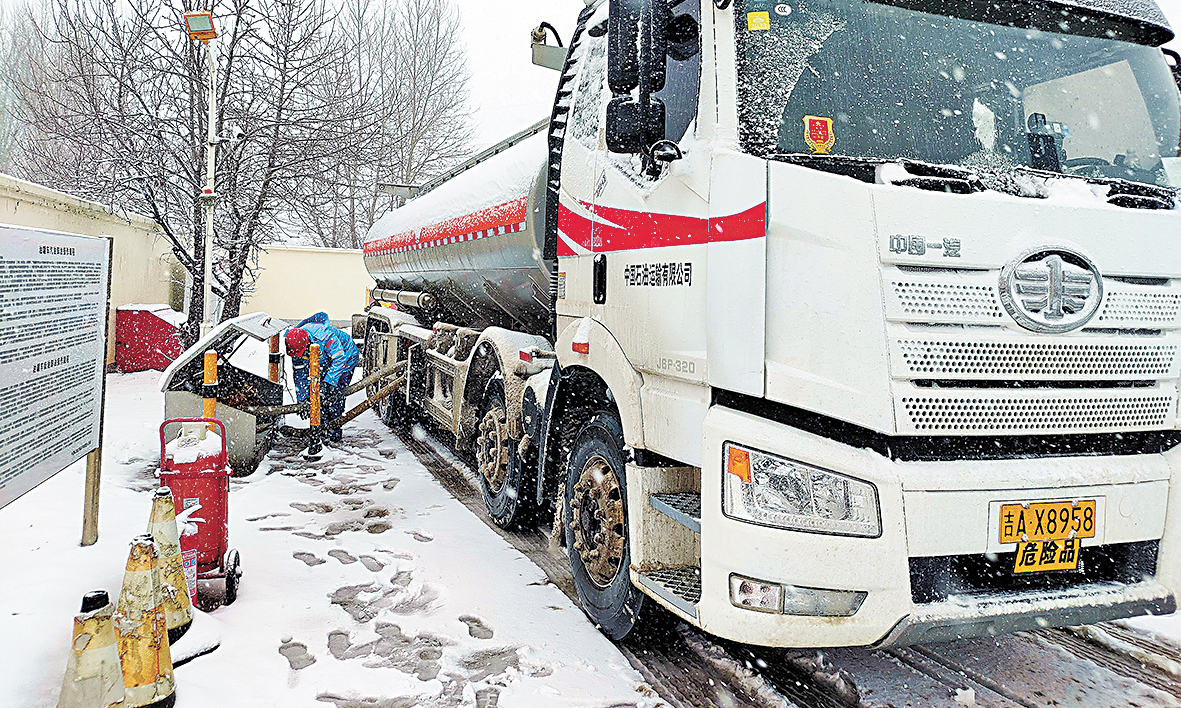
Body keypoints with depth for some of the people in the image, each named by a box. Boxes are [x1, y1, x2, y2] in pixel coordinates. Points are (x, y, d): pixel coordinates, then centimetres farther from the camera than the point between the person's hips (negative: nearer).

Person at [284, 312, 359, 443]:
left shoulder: (324, 335, -40)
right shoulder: (297, 346, -18)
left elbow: (339, 359, -37)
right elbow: (299, 373, -10)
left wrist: (327, 383, -42)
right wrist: (302, 400, -13)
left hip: (346, 356, -6)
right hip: (326, 362, 7)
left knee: (334, 391, -16)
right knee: (318, 392, -3)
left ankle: (335, 432, -11)